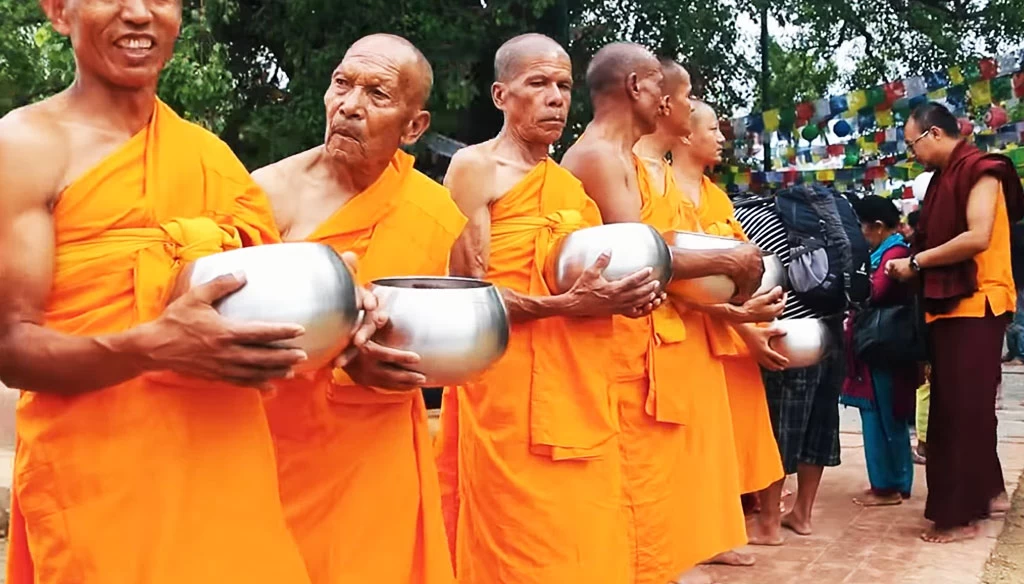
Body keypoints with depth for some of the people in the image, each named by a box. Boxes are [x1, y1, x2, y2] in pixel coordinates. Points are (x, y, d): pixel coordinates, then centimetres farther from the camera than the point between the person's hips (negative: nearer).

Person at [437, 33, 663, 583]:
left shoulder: (573, 185, 17)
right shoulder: (474, 167, -3)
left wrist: (621, 297, 1)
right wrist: (568, 305, -20)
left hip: (579, 397, 7)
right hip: (505, 393, -6)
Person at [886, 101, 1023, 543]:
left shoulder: (980, 171, -11)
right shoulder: (947, 177, 17)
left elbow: (977, 237, -22)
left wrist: (916, 262, -16)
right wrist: (916, 260, 1)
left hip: (973, 306, -9)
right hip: (952, 305, 9)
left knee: (961, 408, -5)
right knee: (960, 405, 15)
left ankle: (961, 515, 2)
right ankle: (988, 491, 28)